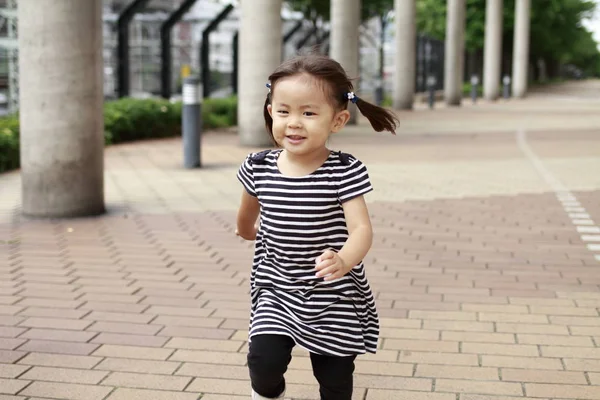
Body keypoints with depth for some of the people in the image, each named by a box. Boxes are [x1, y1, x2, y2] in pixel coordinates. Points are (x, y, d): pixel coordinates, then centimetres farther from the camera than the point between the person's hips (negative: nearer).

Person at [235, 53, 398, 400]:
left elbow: (362, 229, -24)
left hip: (335, 298, -2)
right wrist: (248, 231, 35)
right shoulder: (259, 167, -5)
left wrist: (343, 261, -44)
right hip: (277, 290, 2)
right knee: (264, 359, -15)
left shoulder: (345, 171, -16)